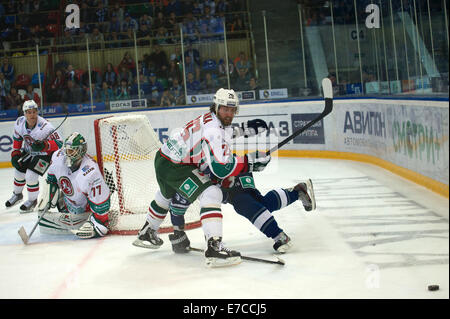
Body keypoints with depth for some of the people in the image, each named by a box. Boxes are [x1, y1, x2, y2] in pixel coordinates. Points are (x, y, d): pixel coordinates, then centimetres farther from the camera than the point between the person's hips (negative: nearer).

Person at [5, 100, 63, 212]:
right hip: (28, 152, 6)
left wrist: (44, 145, -46)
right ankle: (17, 195, 44)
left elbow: (59, 143, -33)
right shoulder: (20, 123, -15)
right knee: (19, 172, 13)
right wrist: (15, 153, 1)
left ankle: (32, 200, 11)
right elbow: (17, 138, 5)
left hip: (44, 154, -6)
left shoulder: (45, 126, -34)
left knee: (31, 176, -15)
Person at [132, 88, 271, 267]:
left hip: (165, 158, 11)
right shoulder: (213, 129, -26)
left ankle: (146, 233, 60)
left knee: (167, 195, 36)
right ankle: (214, 247, -32)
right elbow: (221, 168, -32)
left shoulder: (213, 120, 3)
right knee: (211, 193, -23)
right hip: (173, 166, -11)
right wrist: (250, 162, -27)